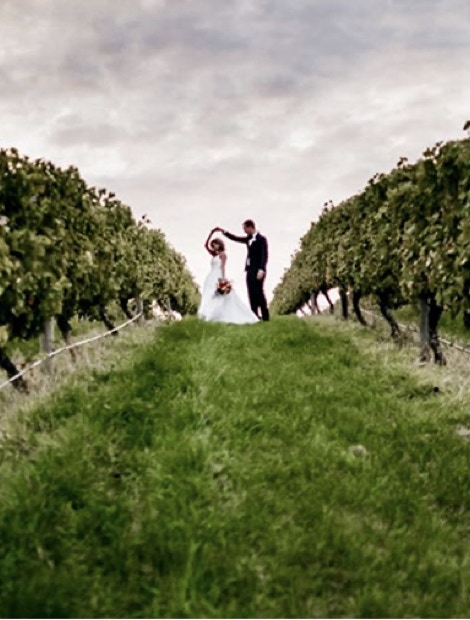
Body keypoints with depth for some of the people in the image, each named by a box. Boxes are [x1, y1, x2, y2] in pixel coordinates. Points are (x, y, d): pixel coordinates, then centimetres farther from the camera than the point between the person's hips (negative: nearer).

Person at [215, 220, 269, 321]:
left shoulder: (261, 239, -9)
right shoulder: (249, 238, 14)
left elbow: (264, 255, -16)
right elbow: (236, 238, 26)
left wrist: (261, 270, -25)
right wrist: (223, 231, 20)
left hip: (258, 270, -8)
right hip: (250, 270, 8)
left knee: (259, 292, -9)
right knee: (252, 294, 5)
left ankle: (265, 316, -5)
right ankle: (255, 315, 8)